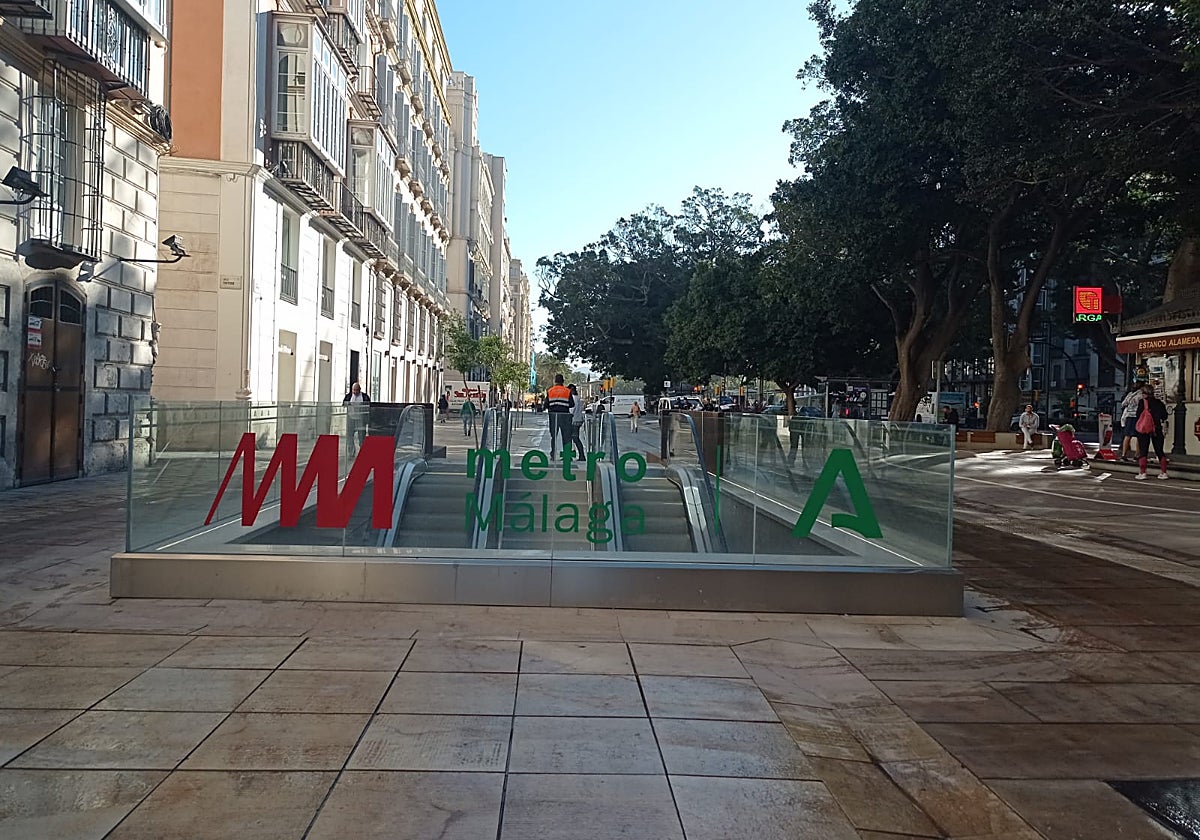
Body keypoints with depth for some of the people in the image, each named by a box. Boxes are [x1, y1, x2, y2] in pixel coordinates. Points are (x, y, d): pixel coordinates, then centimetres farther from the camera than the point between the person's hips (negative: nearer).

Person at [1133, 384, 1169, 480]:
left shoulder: (1142, 402, -6)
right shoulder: (1158, 402, 4)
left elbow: (1139, 415, -8)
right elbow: (1164, 416, 5)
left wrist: (1136, 425, 4)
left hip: (1144, 429, -3)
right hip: (1157, 429, 4)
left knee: (1143, 451, 1)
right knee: (1159, 451, 11)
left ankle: (1142, 473, -4)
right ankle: (1163, 473, 11)